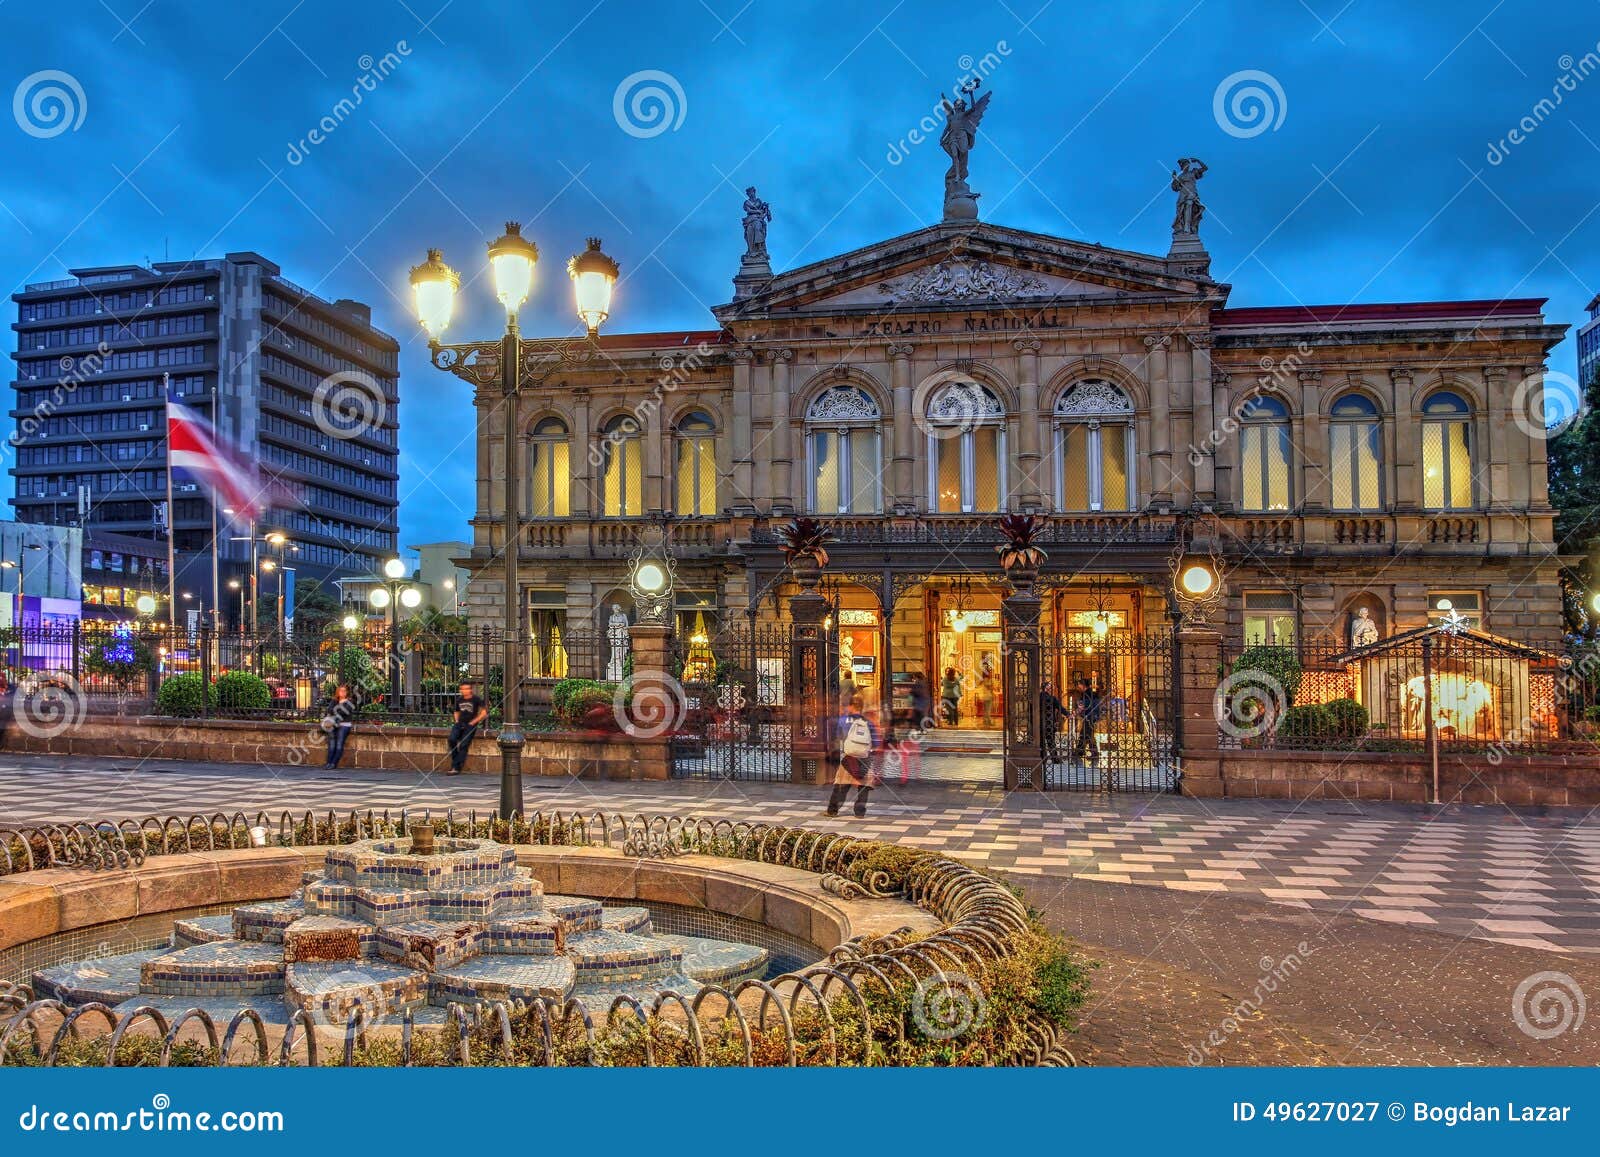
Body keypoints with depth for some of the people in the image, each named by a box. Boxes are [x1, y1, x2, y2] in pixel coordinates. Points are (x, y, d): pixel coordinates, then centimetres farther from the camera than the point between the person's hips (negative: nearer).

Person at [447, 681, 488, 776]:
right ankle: (455, 760, -3)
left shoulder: (476, 699, -6)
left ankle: (455, 767, -14)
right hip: (459, 723, 5)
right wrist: (457, 721, 10)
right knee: (452, 739, -19)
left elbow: (484, 712, -7)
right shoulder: (459, 699, 11)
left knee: (463, 745, -13)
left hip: (470, 725, -5)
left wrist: (473, 722, -8)